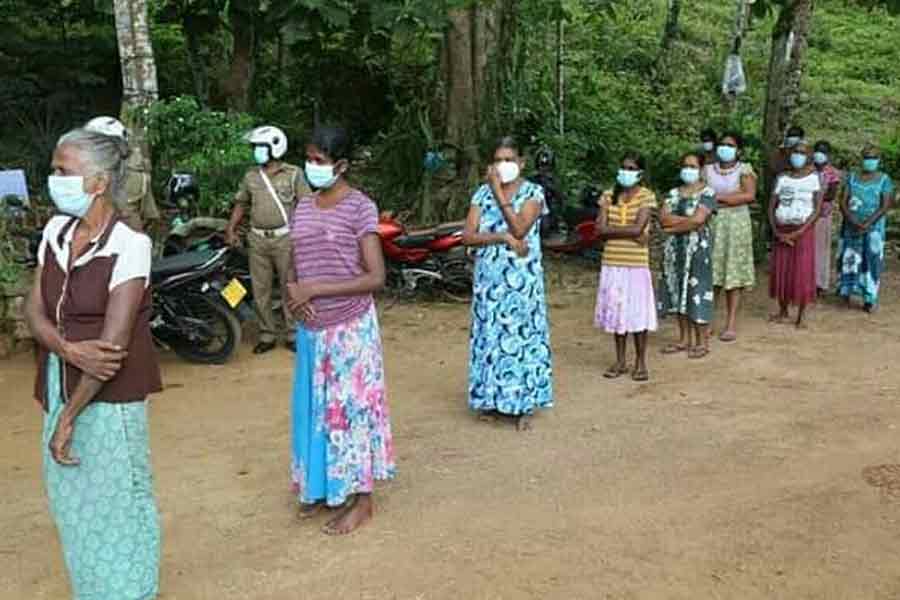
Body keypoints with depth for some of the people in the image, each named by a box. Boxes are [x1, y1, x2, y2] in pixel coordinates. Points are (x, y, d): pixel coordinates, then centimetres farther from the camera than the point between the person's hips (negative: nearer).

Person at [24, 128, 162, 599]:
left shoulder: (129, 244, -16)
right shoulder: (55, 231, 3)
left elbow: (113, 341, -19)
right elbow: (34, 310, 2)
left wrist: (69, 416, -16)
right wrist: (69, 349, -19)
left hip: (110, 396, -6)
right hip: (59, 385, 7)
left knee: (116, 503, 6)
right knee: (70, 498, 18)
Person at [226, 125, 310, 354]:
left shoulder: (293, 174, -2)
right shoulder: (250, 177, 10)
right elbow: (241, 204, 17)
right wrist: (230, 229, 6)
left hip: (285, 238, -4)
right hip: (258, 240, 4)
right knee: (260, 290, 6)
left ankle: (292, 334, 11)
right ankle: (267, 335, 16)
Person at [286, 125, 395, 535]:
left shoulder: (359, 207, -11)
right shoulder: (303, 207, 8)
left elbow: (376, 277, -18)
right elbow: (294, 267, 15)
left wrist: (314, 290, -20)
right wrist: (292, 292, -8)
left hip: (350, 327, -6)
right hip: (311, 328, 6)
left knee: (351, 407, 2)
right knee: (315, 406, 14)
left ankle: (361, 499, 16)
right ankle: (321, 486, 31)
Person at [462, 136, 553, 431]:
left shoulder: (533, 192, -3)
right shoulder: (482, 193, 6)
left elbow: (519, 229, -19)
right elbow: (468, 236, -4)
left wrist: (499, 193, -18)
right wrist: (504, 237, -17)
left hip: (521, 280, -3)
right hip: (489, 279, 3)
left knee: (521, 335, 0)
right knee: (490, 335, 8)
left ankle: (523, 405, 9)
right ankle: (491, 399, 19)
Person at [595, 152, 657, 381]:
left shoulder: (646, 196, -4)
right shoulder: (609, 196, 6)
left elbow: (637, 228, -16)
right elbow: (600, 229, -5)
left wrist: (611, 228, -8)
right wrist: (629, 233, -13)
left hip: (636, 264, -4)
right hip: (612, 263, 4)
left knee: (638, 313, 1)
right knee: (616, 311, 10)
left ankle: (640, 363, 14)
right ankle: (620, 361, 21)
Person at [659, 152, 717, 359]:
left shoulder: (707, 192, -5)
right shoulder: (674, 193, 11)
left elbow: (698, 220, -17)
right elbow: (663, 217, -3)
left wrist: (673, 226, -8)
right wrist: (687, 219, -13)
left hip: (698, 247, -6)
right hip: (675, 248, 6)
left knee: (697, 291, -3)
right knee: (678, 290, 9)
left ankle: (702, 342, 5)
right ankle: (684, 339, 19)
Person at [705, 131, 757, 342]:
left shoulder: (744, 169, 4)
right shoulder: (708, 170, 12)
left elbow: (749, 195, -11)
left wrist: (719, 198, -11)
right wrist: (732, 198, -9)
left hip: (736, 224, -2)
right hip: (711, 224, 2)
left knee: (734, 274, -2)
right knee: (710, 274, -1)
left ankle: (731, 324, 1)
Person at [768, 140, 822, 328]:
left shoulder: (814, 178, -2)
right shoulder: (782, 178, 6)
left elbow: (818, 209, -8)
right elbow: (771, 206, 5)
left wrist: (800, 232, -16)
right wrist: (776, 231, -7)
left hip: (803, 231, -3)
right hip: (782, 231, 3)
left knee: (803, 273, -4)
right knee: (780, 271, 5)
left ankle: (800, 317, 4)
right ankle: (782, 311, 22)